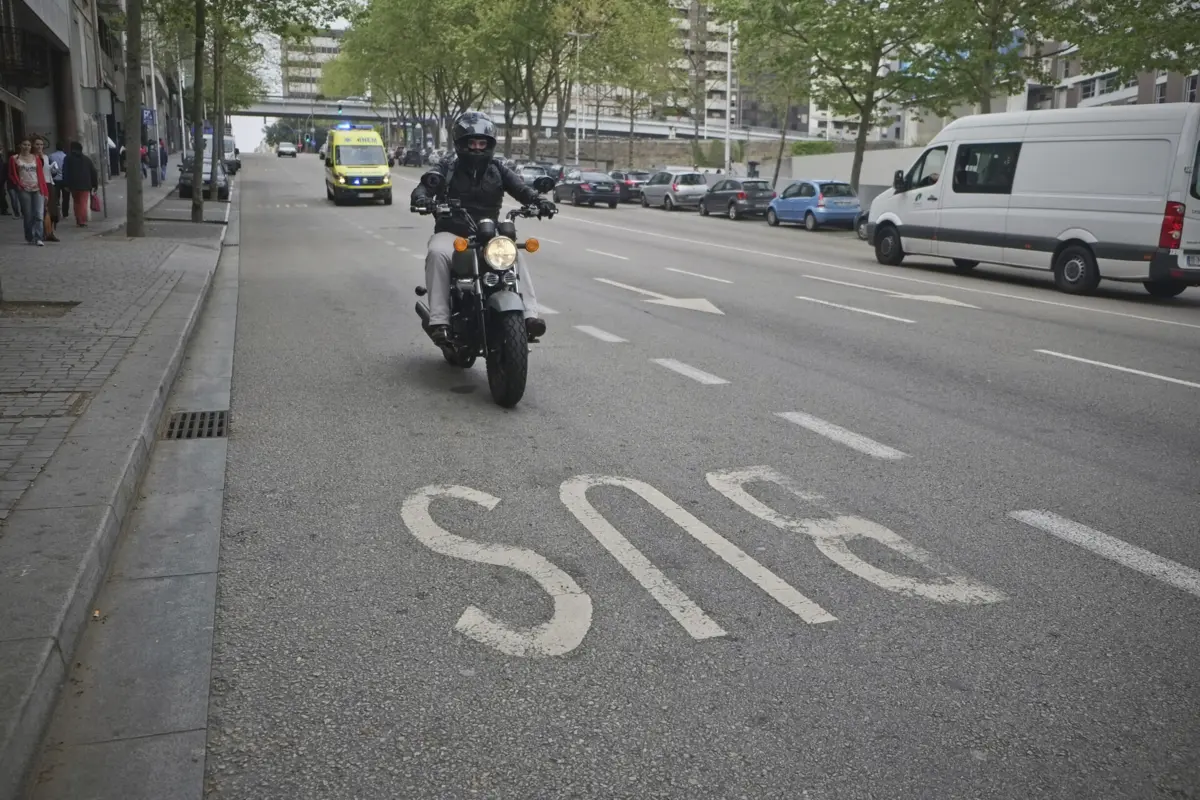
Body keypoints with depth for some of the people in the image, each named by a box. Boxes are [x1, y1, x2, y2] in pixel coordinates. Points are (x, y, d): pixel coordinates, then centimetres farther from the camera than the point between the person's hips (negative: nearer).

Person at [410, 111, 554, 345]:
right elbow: (427, 184, -11)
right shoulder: (448, 167, 5)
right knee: (438, 254, -33)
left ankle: (529, 315, -29)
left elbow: (519, 187, -4)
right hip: (451, 232, -2)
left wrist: (538, 200, -26)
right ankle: (439, 319, -37)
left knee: (515, 257, -24)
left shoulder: (497, 169, 11)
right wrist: (421, 198, -36)